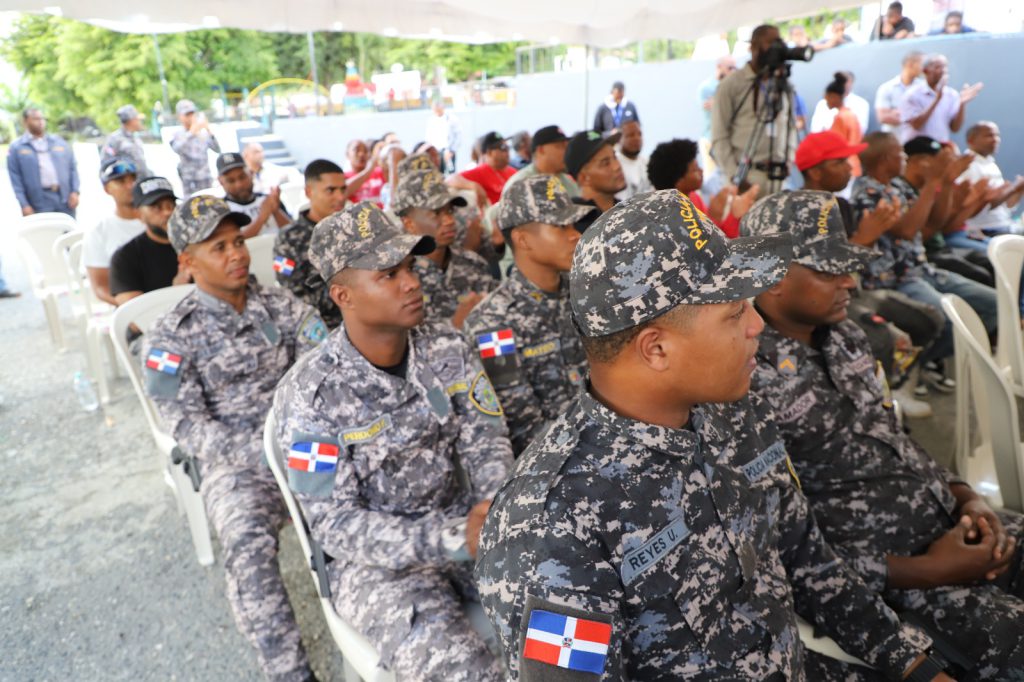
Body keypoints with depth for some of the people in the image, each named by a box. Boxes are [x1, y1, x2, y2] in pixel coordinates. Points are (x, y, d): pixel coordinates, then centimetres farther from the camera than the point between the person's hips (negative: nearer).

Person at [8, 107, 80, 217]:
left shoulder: (59, 141, 16)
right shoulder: (16, 148, 6)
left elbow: (72, 168, 13)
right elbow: (15, 179, 0)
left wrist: (75, 191, 0)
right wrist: (24, 205, -10)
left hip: (65, 201, 3)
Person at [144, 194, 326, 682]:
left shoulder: (278, 303, 9)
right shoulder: (171, 338, -1)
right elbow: (190, 428, -8)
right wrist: (263, 454, -21)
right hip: (235, 462, -2)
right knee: (250, 546, -32)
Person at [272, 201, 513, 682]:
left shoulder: (447, 346, -3)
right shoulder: (310, 393, -16)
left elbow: (488, 442, -1)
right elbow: (335, 525, -17)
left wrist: (494, 508, -23)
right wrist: (457, 538, -28)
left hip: (468, 525, 4)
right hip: (376, 559, -3)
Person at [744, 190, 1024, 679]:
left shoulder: (842, 336, 4)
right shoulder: (747, 383, -23)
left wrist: (966, 498, 0)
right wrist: (921, 572, -17)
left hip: (950, 523, 8)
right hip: (884, 567, -8)